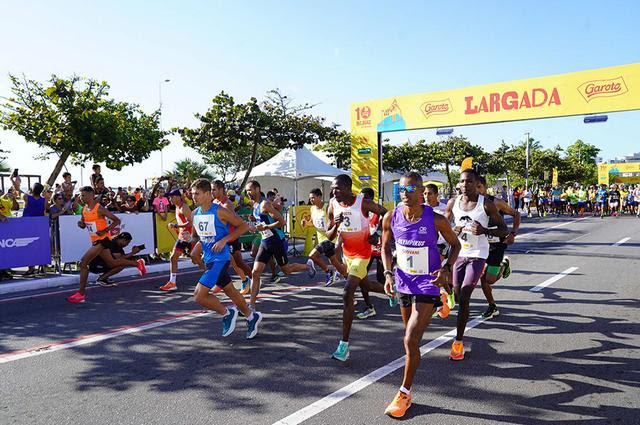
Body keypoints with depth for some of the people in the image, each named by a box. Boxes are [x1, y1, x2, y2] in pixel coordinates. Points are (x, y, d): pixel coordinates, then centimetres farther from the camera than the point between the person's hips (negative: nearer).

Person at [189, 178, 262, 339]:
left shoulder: (220, 211, -14)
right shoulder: (194, 214, 6)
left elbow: (243, 226, -9)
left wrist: (224, 240, -17)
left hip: (220, 258, -8)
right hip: (208, 259, 8)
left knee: (199, 295, -14)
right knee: (230, 291, 18)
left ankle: (227, 313, 8)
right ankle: (252, 317, 35)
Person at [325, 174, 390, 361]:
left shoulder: (364, 203, -20)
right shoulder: (333, 206, -6)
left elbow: (385, 214, -2)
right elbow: (329, 236, 0)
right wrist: (336, 225, -20)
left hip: (361, 254, -7)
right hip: (347, 253, 7)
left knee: (347, 294, -16)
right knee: (366, 284, 26)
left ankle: (344, 344, -10)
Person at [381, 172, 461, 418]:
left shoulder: (436, 220, -18)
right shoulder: (391, 218, -9)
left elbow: (455, 244, -2)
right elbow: (386, 247, 6)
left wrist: (447, 269, -18)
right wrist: (388, 273, -8)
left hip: (427, 284, -5)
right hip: (403, 282, 5)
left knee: (411, 340, -12)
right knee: (410, 335, 23)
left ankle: (405, 393, 5)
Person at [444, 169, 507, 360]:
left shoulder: (486, 205, -10)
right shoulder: (453, 203, 0)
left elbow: (504, 230, -5)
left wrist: (485, 231, -24)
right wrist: (453, 231, -10)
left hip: (477, 255, -4)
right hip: (457, 253, 4)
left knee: (464, 297, -12)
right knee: (457, 297, 12)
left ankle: (458, 341, -1)